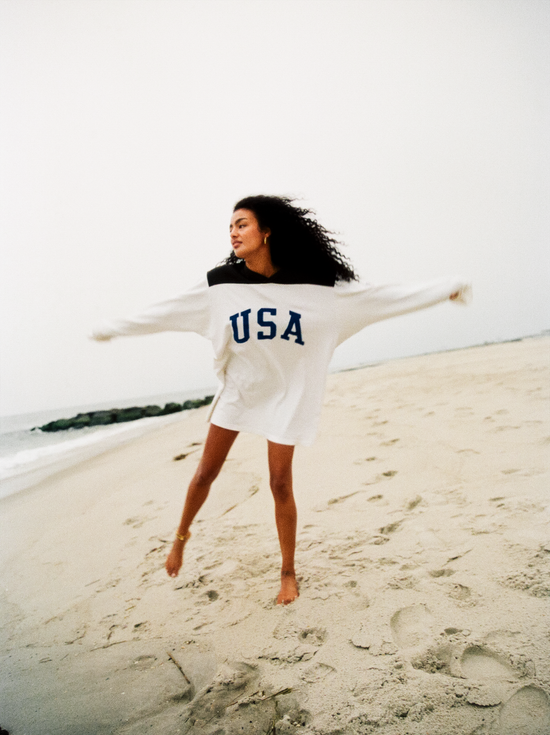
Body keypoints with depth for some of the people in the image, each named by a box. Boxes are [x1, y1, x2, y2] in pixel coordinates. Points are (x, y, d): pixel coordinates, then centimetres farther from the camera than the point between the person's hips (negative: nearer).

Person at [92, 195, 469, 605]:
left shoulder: (313, 284, -14)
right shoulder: (221, 285, -8)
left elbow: (377, 296, -9)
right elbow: (165, 313, 3)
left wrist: (445, 289, -8)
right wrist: (114, 328, 11)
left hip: (286, 394, -2)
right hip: (237, 390, 2)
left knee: (280, 483, 2)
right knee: (206, 472, 7)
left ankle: (289, 572, 21)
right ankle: (182, 535, 36)